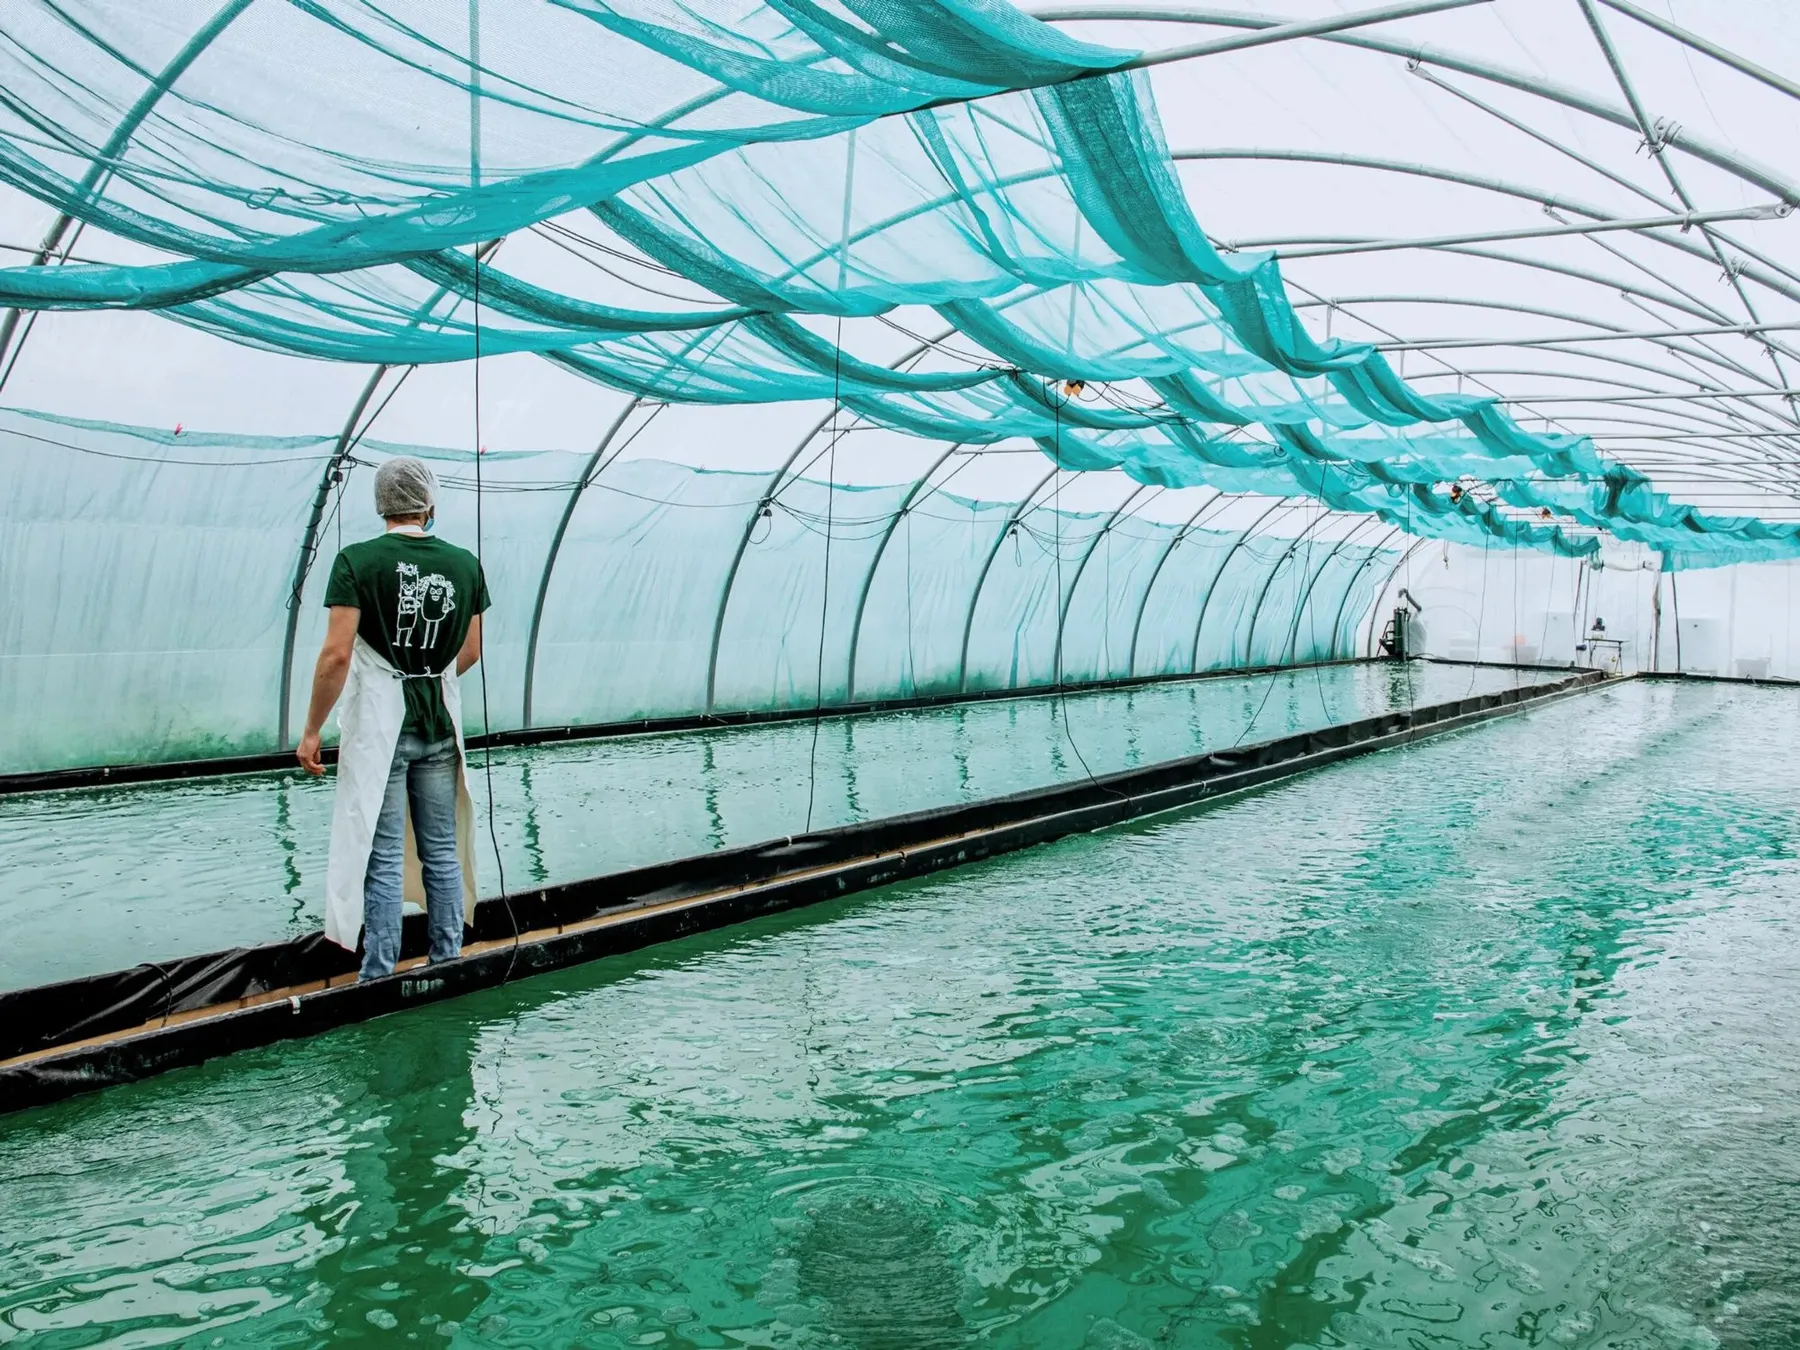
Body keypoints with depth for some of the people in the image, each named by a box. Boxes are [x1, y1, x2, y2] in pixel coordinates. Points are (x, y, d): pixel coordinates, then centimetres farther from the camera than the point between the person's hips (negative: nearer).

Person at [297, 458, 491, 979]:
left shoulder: (357, 560, -9)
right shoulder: (464, 563, 3)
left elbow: (337, 653, -14)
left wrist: (311, 731, -6)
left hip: (378, 727, -3)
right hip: (440, 726, 4)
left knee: (382, 858, 1)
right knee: (441, 851, 11)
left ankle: (379, 978, 7)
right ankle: (447, 964, 19)